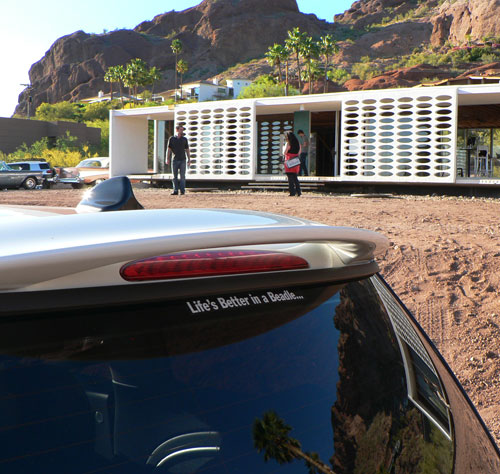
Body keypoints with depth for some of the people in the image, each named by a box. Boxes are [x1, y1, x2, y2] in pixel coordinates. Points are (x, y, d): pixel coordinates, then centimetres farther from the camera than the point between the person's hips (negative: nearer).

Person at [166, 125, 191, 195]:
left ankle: (182, 190, -1)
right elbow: (169, 149, 5)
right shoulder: (172, 139, 4)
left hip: (182, 160, 0)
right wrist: (167, 159, -2)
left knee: (182, 176, -3)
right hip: (175, 160, 0)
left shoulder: (184, 139, 8)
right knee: (175, 176, 3)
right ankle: (175, 190, 7)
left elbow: (187, 150, 11)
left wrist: (189, 159, 5)